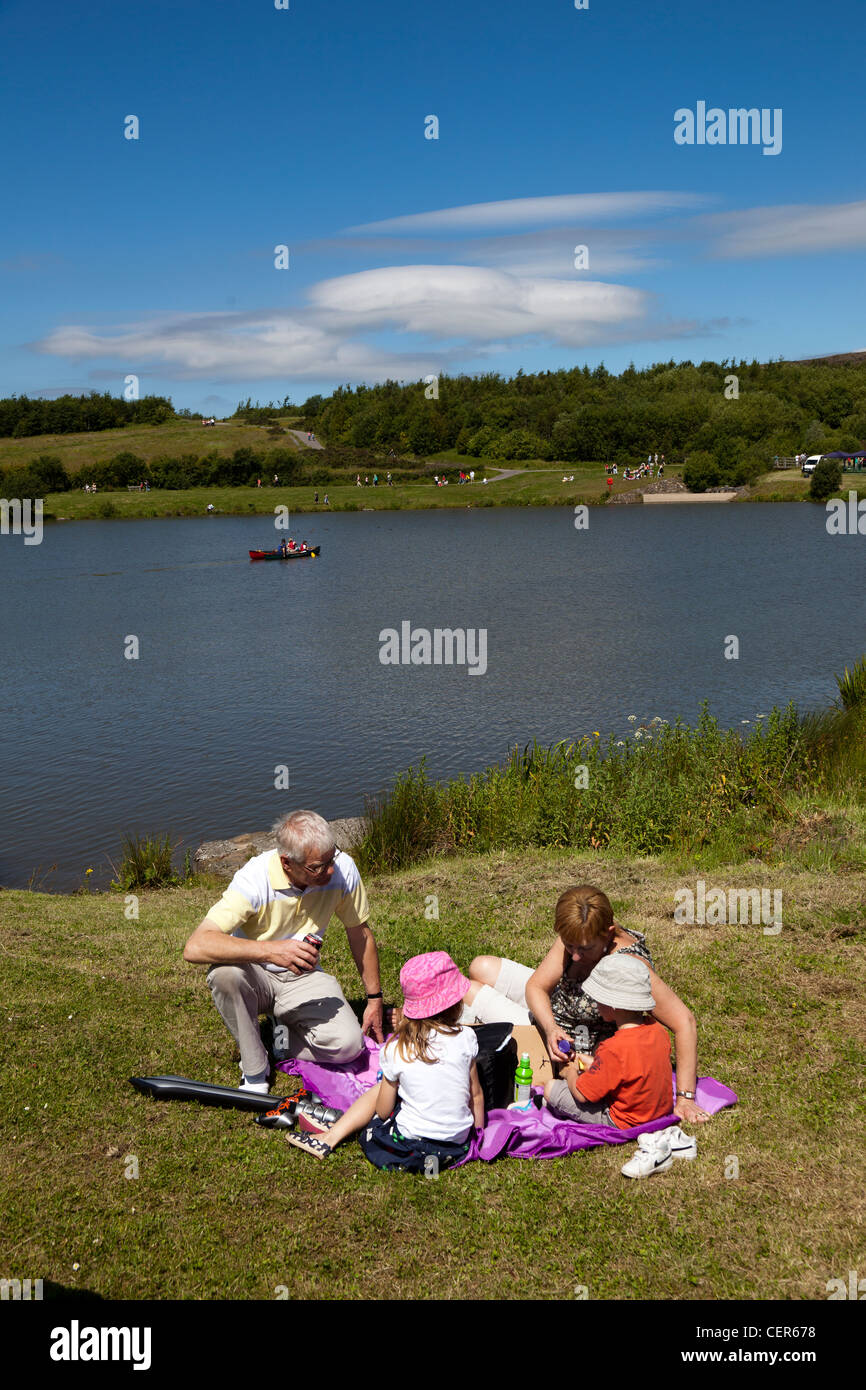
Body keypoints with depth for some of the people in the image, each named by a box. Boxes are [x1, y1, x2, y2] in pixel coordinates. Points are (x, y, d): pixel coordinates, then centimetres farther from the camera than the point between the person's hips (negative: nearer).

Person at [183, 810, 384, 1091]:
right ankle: (255, 1071, -16)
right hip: (256, 975, -2)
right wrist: (269, 950, -48)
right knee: (225, 972, -37)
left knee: (348, 1044, -23)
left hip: (304, 978, 2)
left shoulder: (343, 870, -18)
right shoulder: (254, 880, -29)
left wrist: (374, 999, 6)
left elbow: (360, 933, 1)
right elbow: (195, 947, -39)